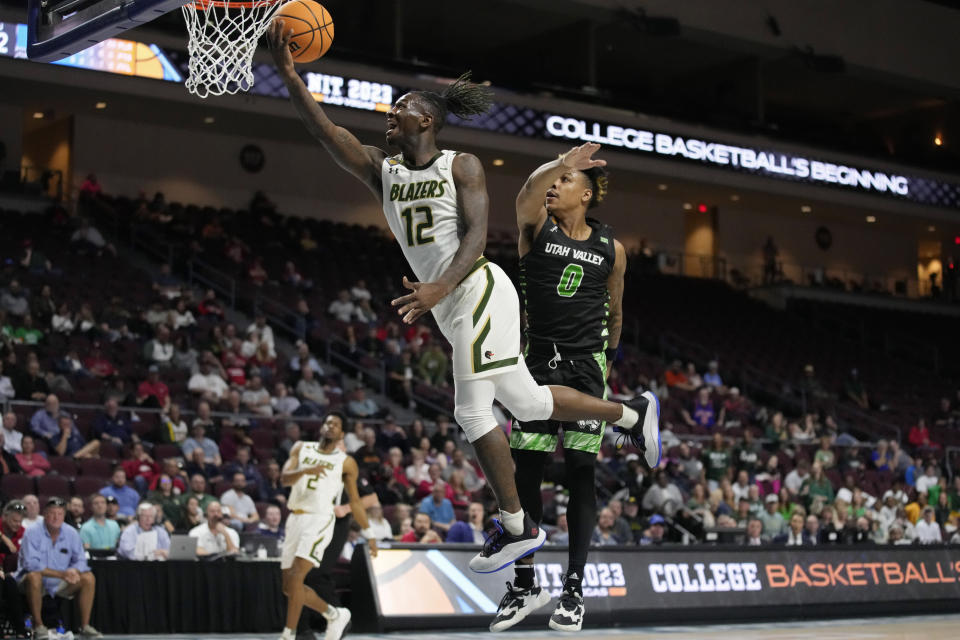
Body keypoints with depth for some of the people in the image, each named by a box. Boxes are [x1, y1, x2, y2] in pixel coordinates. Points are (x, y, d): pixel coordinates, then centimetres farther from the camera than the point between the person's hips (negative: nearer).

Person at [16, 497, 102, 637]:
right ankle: (38, 625, -23)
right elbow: (31, 564, -24)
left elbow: (80, 560, 1)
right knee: (33, 576, -36)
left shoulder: (71, 533, 0)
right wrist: (62, 574, -29)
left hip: (60, 585, 4)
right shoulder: (32, 533, -14)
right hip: (38, 583, -4)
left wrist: (74, 571, -26)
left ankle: (85, 625, -6)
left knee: (89, 578, -13)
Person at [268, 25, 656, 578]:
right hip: (454, 306, 7)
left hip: (479, 291, -7)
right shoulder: (381, 171, 11)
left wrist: (439, 287, -32)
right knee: (526, 401, 12)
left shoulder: (462, 166, -4)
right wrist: (289, 75, -16)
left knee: (473, 411, -9)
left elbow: (476, 237, -15)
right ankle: (631, 415, 28)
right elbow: (326, 132, -4)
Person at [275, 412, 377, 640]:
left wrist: (369, 535, 11)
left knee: (296, 577, -20)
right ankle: (335, 615, 26)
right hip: (295, 518, 5)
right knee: (289, 586, 8)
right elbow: (285, 478, -2)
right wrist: (305, 470, -23)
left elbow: (355, 501, 12)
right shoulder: (301, 448, 12)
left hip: (319, 520, -5)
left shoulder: (346, 462, 5)